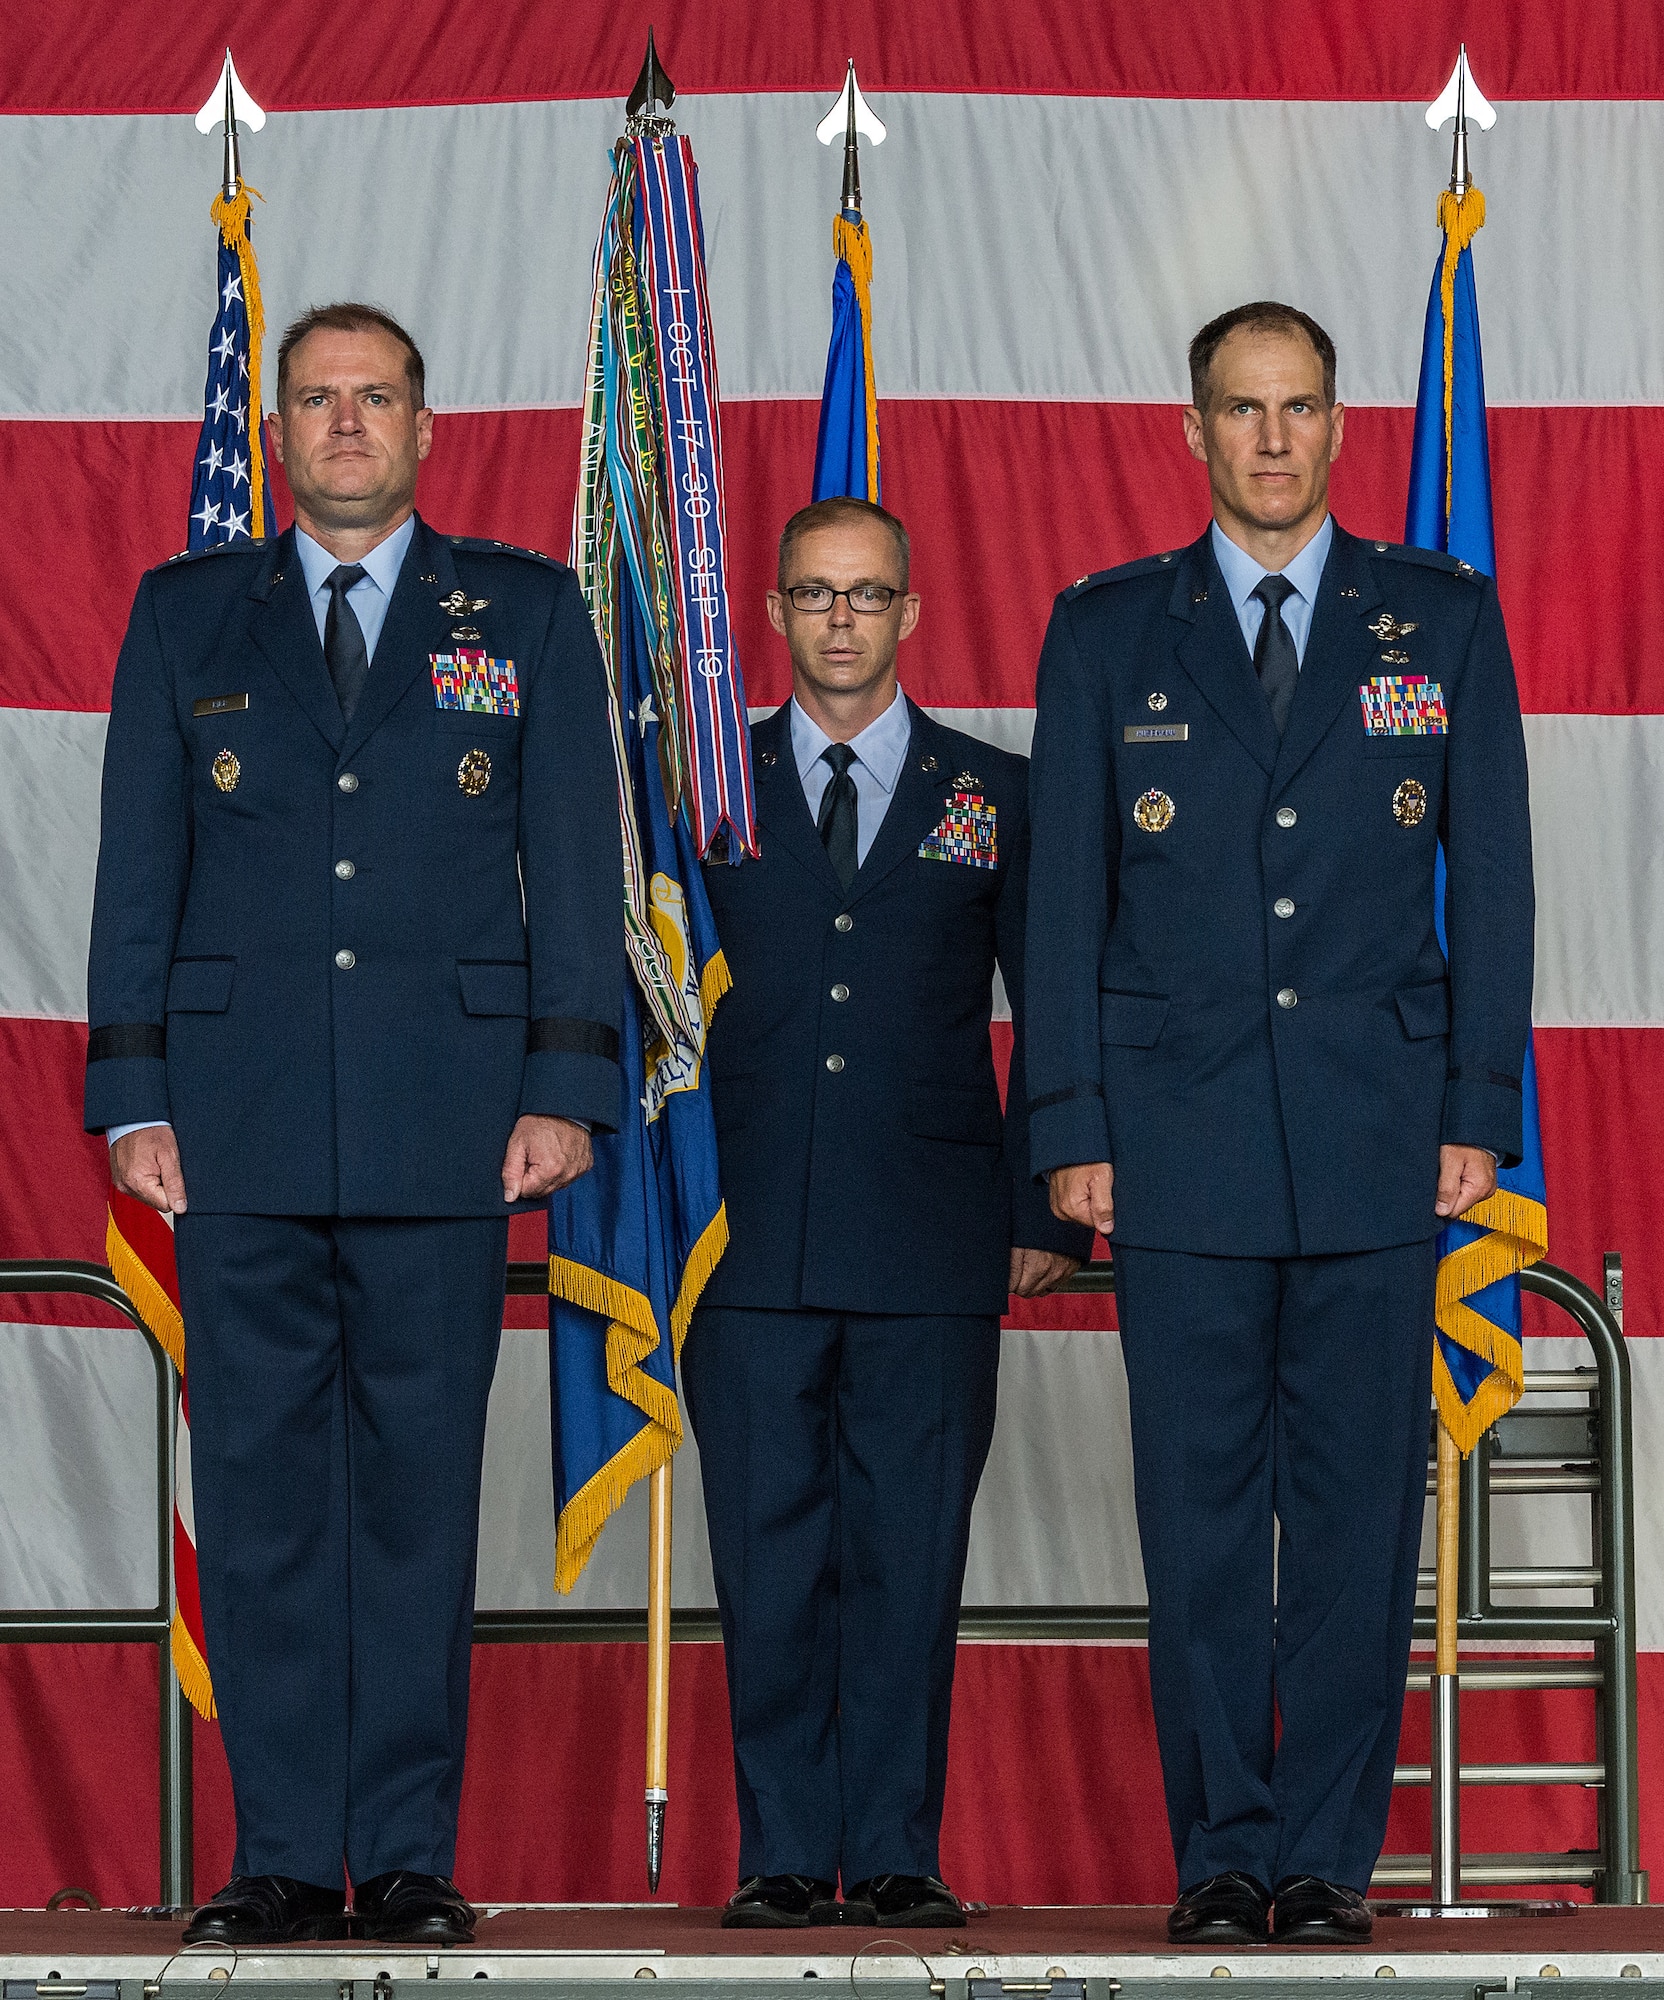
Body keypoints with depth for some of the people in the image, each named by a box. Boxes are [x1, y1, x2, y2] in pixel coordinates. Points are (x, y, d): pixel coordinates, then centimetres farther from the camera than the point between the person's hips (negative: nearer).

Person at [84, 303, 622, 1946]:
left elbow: (574, 864, 6)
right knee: (259, 1488, 1)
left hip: (444, 1121, -1)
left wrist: (566, 1086, -2)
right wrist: (132, 1097, 2)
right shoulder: (186, 614, 12)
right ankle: (284, 1854, 6)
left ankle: (407, 1855, 6)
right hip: (240, 1121, 1)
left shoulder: (526, 613, 10)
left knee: (421, 1489, 0)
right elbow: (136, 871, 10)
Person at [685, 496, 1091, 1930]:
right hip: (752, 1242, 0)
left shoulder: (995, 794, 10)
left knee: (911, 1554, 0)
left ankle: (896, 1855, 6)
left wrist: (1048, 1211, 4)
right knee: (770, 1556, 1)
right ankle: (785, 1855, 7)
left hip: (935, 1246, 0)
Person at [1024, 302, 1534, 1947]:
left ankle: (1328, 1857, 8)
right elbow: (1064, 897, 7)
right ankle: (1220, 1855, 10)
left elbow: (1491, 878, 7)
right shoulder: (1107, 633, 7)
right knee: (1198, 1507, 1)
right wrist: (1070, 1127, 0)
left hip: (1378, 1132, 0)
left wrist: (1480, 1112, 0)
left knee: (1358, 1504, 1)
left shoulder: (1444, 622, 8)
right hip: (1181, 1131, 0)